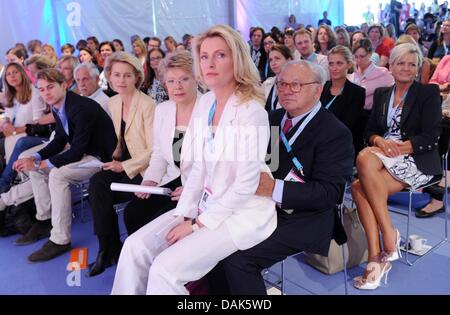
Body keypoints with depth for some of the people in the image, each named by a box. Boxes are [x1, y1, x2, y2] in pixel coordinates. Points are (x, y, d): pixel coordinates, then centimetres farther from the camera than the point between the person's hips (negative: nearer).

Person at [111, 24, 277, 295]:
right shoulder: (207, 102, 4)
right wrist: (184, 214, 0)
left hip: (242, 212, -7)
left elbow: (246, 184, -20)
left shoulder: (251, 110, -19)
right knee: (136, 247, -3)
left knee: (166, 268, -19)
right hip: (208, 204, 7)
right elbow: (200, 166, 8)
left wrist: (199, 224, -15)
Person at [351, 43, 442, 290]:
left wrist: (398, 147, -20)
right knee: (359, 188, -28)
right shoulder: (381, 94, 18)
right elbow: (370, 130, 11)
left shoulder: (429, 93, 4)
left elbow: (430, 138, -6)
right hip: (384, 159, 5)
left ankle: (390, 234, -25)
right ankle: (377, 257, -28)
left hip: (417, 160, -4)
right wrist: (380, 141, -13)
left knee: (365, 158, -33)